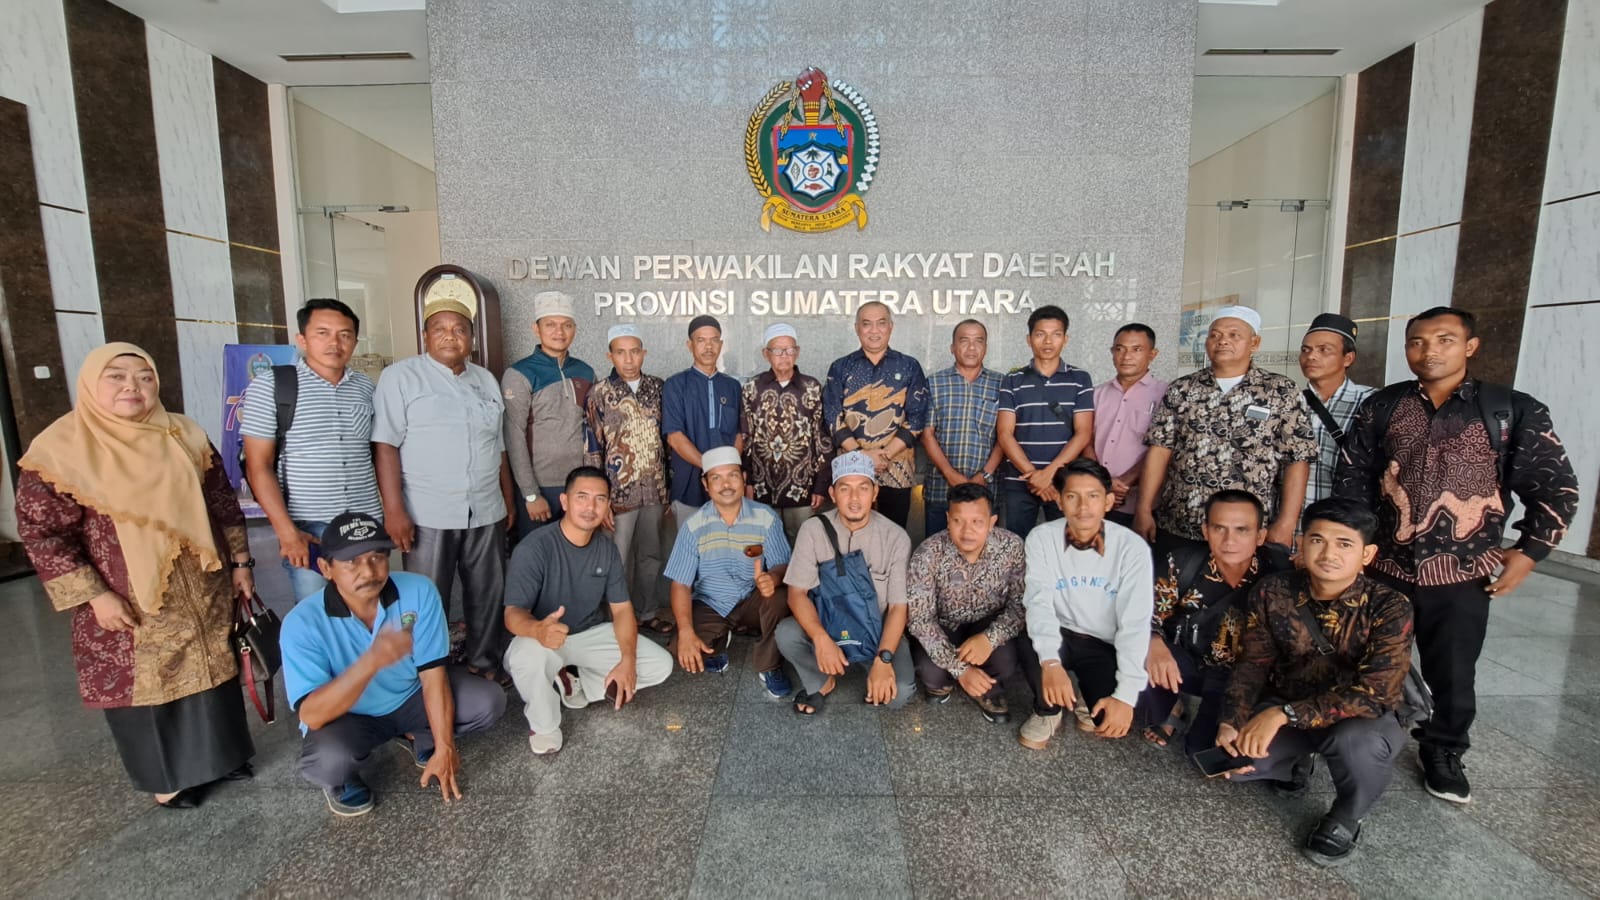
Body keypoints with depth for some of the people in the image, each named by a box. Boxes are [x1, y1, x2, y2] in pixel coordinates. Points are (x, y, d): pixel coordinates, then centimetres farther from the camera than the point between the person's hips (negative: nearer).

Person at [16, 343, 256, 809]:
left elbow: (223, 503, 7)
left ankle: (218, 752, 37)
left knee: (212, 669, 16)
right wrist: (94, 596, -14)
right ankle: (166, 776, 31)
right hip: (130, 605, -3)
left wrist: (239, 562, 5)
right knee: (145, 684, 11)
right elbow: (42, 533, -10)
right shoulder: (59, 449, -11)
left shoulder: (184, 436, 1)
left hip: (203, 594, 4)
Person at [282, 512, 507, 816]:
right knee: (329, 759, -35)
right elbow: (312, 716, -33)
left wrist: (444, 748, -19)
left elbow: (433, 674, -18)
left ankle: (420, 738, 12)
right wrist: (371, 661, -50)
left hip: (412, 696, 2)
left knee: (489, 702, -19)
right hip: (348, 718, -2)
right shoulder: (302, 622, -27)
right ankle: (341, 782, 5)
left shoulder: (419, 591, -23)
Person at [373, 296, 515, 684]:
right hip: (428, 514, -5)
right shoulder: (401, 376, -3)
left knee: (488, 593, 13)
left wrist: (509, 500, 14)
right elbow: (386, 445, -9)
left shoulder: (486, 380, 12)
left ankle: (484, 661, 30)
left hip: (486, 512, 5)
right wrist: (393, 509, -16)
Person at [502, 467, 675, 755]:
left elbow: (622, 609, -3)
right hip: (539, 639, -5)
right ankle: (543, 725, -9)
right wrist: (539, 629, -54)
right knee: (530, 658, -41)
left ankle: (574, 681, 6)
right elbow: (513, 613, -29)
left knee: (661, 664, -8)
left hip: (590, 635, 5)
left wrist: (628, 660, -19)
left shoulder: (607, 549, -4)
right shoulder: (533, 548, -22)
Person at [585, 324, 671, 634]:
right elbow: (592, 449, -6)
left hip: (654, 489, 4)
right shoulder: (599, 393, -6)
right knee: (618, 560, 5)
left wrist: (668, 486, 10)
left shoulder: (657, 387, 4)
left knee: (651, 555, 15)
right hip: (619, 491, -3)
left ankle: (648, 611, 31)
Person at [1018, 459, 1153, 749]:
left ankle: (1091, 703, 16)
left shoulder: (1132, 548, -15)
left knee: (1112, 722, -23)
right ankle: (1047, 712, 0)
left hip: (1107, 647, 0)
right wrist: (1050, 661, -40)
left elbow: (1135, 624, -18)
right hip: (1060, 637, 0)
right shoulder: (1041, 539, -13)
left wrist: (1126, 695, -26)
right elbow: (1038, 602, -22)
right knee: (1032, 645, -33)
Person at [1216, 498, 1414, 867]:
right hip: (1282, 710, 3)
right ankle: (1293, 761, 17)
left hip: (1362, 717, -3)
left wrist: (1284, 714, -37)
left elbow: (1374, 693, -30)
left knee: (1356, 742, -38)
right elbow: (1253, 664, -8)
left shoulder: (1390, 608, -22)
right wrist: (1232, 723, -24)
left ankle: (1345, 820, -2)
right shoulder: (1272, 591, -13)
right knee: (1230, 758, -21)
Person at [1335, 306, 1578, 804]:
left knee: (1453, 675, 11)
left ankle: (1444, 753, 34)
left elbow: (1556, 487, 3)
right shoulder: (1380, 407, 1)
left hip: (1462, 574, -1)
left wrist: (1527, 553, -3)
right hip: (1383, 567, 1)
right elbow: (1351, 478, 5)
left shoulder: (1514, 411, -3)